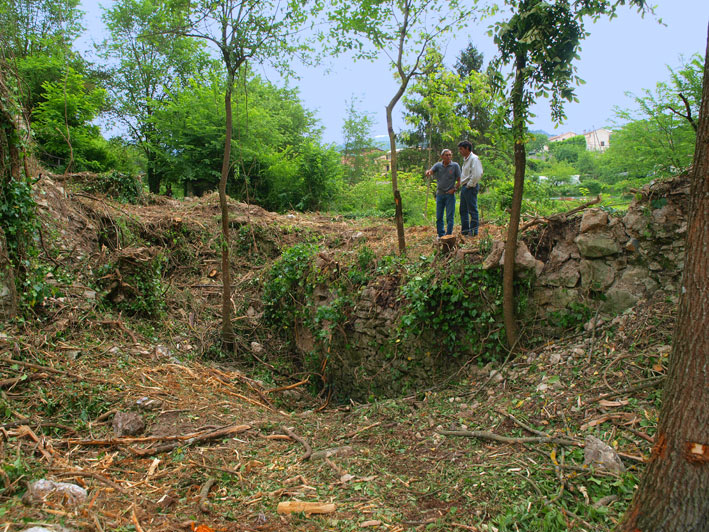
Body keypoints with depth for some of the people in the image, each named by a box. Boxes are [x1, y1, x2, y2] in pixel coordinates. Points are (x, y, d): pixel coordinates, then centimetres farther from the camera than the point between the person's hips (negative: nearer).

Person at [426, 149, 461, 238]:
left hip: (450, 194, -3)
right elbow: (431, 171, -11)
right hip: (440, 193, 3)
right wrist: (428, 172, -35)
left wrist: (454, 189, -11)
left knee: (449, 216, -3)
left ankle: (448, 235, 3)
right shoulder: (438, 165, 5)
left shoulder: (455, 166, 0)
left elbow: (459, 180, 2)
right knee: (439, 216, 6)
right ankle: (441, 235, 17)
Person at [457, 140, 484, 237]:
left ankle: (473, 232, -1)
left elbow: (477, 174, -21)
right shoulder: (465, 159, 18)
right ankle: (465, 230, 20)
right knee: (463, 210, 12)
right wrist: (462, 185, 15)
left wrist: (470, 185, -15)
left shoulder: (474, 159, -12)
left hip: (470, 187, -10)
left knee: (472, 210, -5)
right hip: (464, 187, 10)